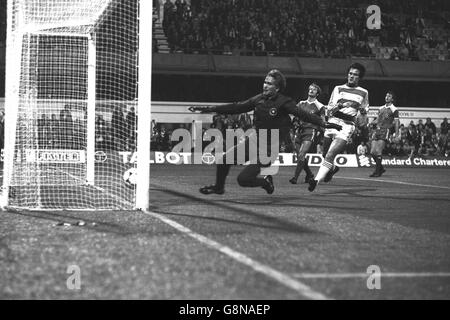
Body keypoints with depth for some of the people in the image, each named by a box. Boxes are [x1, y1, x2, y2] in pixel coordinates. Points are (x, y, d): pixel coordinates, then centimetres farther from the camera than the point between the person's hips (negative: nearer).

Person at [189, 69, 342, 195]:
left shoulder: (283, 102, -12)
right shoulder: (259, 99, 4)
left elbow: (302, 114, -22)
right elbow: (236, 107, 10)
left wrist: (323, 123, -38)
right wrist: (208, 109, 9)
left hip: (269, 148, -6)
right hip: (254, 140, 6)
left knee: (243, 180, -13)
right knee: (224, 159, -9)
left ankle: (266, 182, 17)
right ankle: (218, 187, 17)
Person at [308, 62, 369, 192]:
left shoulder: (363, 92, 11)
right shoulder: (338, 88, 12)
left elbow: (365, 110, 25)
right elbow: (329, 109, 3)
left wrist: (362, 109, 3)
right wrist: (340, 105, -16)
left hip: (347, 126, -3)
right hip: (333, 122, 3)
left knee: (330, 155, -19)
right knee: (326, 154, 14)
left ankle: (316, 180, -24)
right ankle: (333, 168, 46)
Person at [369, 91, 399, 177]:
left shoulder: (394, 109, 2)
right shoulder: (381, 108, 20)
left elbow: (397, 122, -3)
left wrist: (396, 133, -14)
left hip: (385, 131, -6)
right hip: (377, 130, 6)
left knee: (378, 151, -15)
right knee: (372, 152, 2)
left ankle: (377, 171, -7)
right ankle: (381, 168, 20)